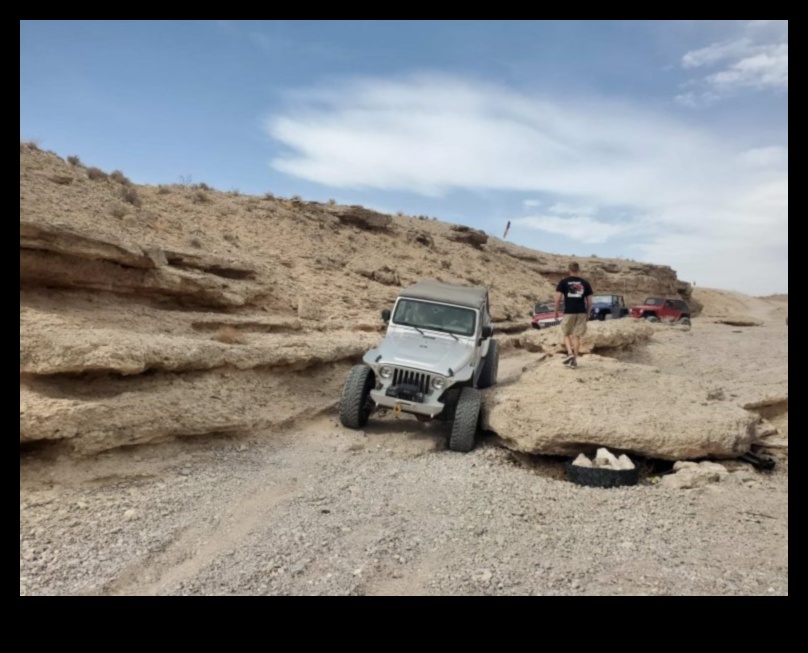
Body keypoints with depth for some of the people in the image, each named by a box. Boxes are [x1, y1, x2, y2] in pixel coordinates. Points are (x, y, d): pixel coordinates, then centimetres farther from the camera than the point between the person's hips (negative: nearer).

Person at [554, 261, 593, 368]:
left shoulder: (563, 282, 0)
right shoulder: (585, 283, 7)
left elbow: (558, 298, -6)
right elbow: (589, 301, 7)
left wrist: (556, 311, 5)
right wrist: (588, 313, 19)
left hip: (569, 312, -2)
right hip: (581, 312, 2)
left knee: (566, 334, 14)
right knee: (576, 336, 7)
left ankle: (570, 353, -7)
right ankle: (574, 360, 9)